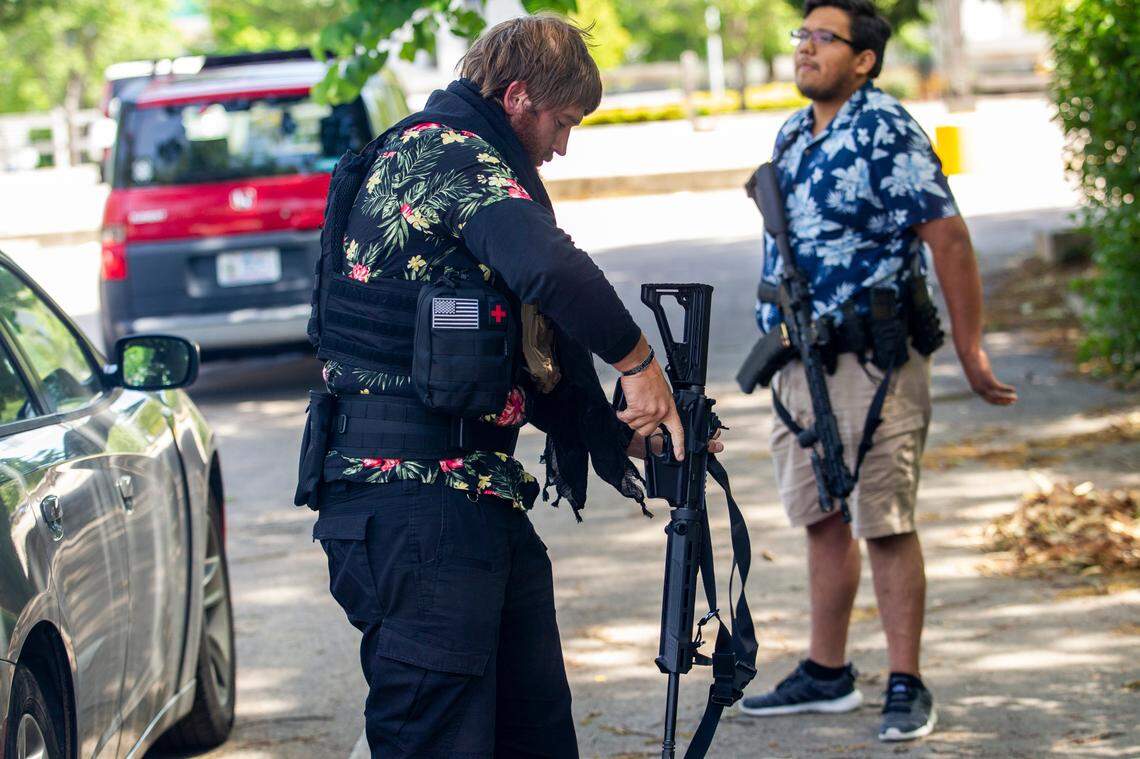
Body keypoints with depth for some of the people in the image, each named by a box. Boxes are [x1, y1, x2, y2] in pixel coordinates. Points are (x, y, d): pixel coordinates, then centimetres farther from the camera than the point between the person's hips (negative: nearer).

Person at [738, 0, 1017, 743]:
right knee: (822, 518, 14)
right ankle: (827, 674, 23)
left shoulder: (885, 129, -12)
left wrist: (971, 349, -14)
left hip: (873, 358, -8)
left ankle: (907, 687, 3)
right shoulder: (792, 136, 12)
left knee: (886, 524, -4)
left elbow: (948, 236, -14)